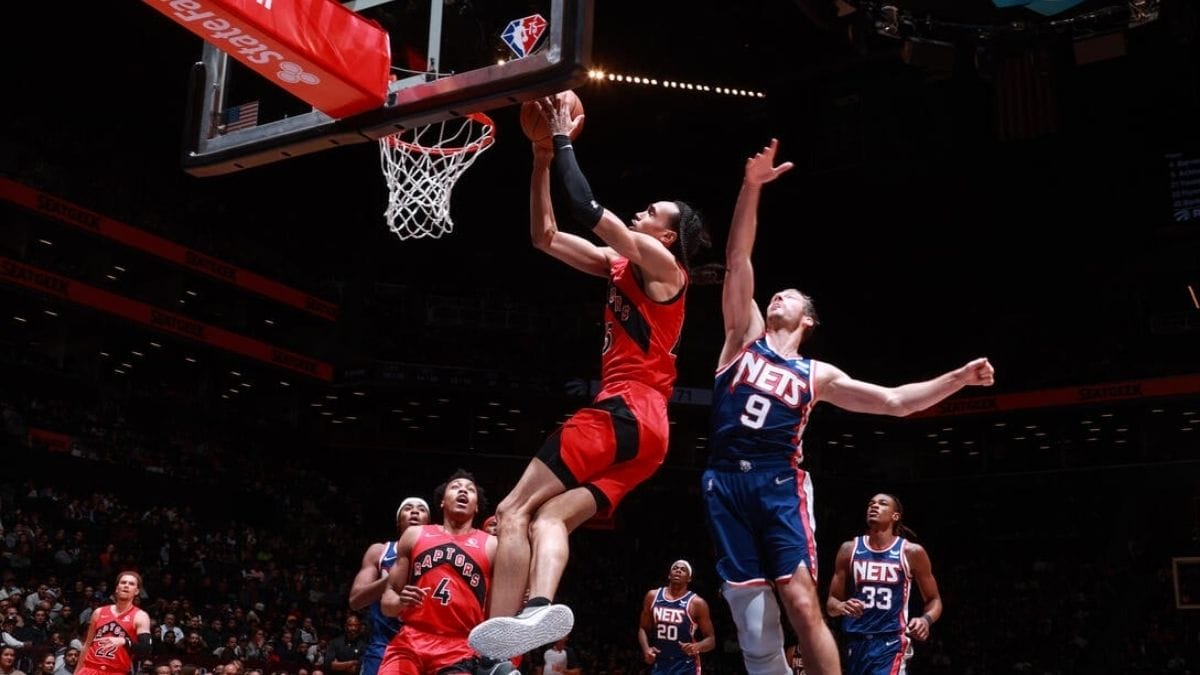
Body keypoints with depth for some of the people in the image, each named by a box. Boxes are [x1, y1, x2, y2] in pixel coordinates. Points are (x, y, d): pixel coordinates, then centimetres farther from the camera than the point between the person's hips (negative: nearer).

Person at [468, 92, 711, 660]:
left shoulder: (661, 265, 0)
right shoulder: (619, 265, 24)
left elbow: (587, 210, -9)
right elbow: (544, 236, 23)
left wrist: (564, 141, 1)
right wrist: (543, 157, 18)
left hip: (626, 413, -9)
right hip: (640, 425, 9)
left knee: (515, 511, -13)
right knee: (549, 517, -6)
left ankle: (498, 650, -21)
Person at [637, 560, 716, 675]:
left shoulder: (696, 603, -6)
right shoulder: (653, 596, 5)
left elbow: (711, 640, -3)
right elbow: (643, 629, 14)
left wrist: (697, 646, -24)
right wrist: (646, 649, -5)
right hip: (659, 664, 4)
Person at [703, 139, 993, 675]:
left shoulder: (816, 375, 15)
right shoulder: (745, 337, 15)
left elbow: (895, 401, 15)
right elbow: (737, 261, 6)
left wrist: (958, 378, 5)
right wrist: (751, 187, -3)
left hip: (779, 484, -1)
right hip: (725, 484, 1)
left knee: (801, 602, -13)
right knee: (752, 621, 0)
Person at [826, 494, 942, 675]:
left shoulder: (912, 552, -1)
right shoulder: (849, 549, 5)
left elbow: (934, 600, 8)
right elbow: (831, 602, 9)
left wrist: (926, 619, -14)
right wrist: (841, 607, -15)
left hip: (892, 642, -4)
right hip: (856, 642, 4)